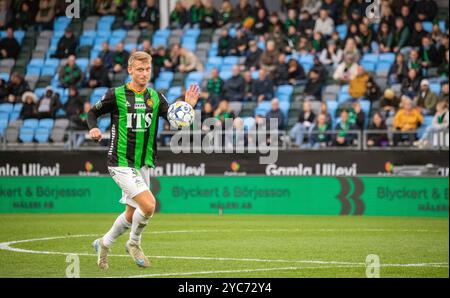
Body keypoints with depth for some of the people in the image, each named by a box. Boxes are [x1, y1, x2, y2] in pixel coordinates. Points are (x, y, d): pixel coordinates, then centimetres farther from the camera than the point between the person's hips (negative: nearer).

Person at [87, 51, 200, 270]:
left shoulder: (155, 97, 6)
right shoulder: (116, 95, -6)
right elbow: (92, 112, 7)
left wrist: (188, 107, -19)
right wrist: (93, 129, -12)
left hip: (143, 164, 6)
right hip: (121, 163, -6)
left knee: (132, 215, 13)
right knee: (148, 205, -20)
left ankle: (104, 244, 37)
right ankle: (134, 244, 5)